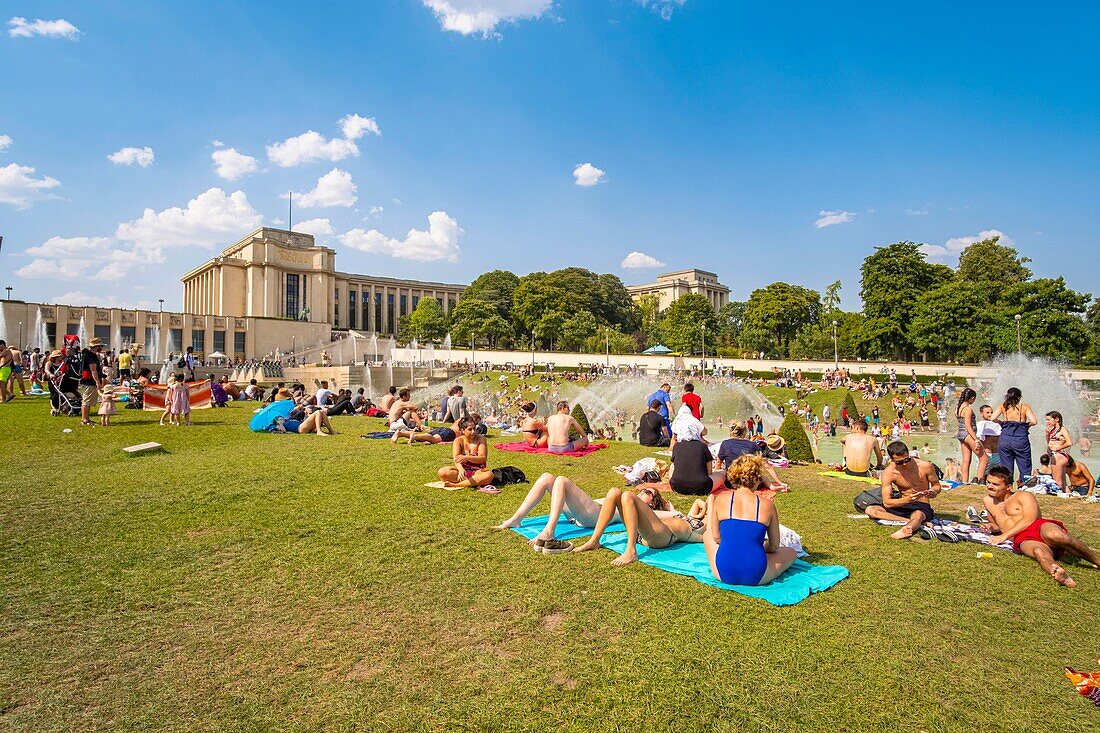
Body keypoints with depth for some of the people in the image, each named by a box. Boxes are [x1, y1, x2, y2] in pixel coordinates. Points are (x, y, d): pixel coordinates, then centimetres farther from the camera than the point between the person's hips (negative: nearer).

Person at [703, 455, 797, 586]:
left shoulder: (721, 499, -3)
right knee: (791, 552, 27)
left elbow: (716, 537, 7)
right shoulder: (767, 505, -4)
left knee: (707, 534, 30)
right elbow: (774, 546, 8)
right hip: (755, 577, -1)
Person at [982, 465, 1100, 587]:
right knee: (1039, 552, -37)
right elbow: (998, 526, 40)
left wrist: (1004, 535, -13)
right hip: (1023, 540, 1)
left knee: (1054, 535, -39)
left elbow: (1029, 519, -4)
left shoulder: (1023, 496, 13)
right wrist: (992, 527, 13)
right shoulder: (988, 501, 27)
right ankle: (1062, 577, -65)